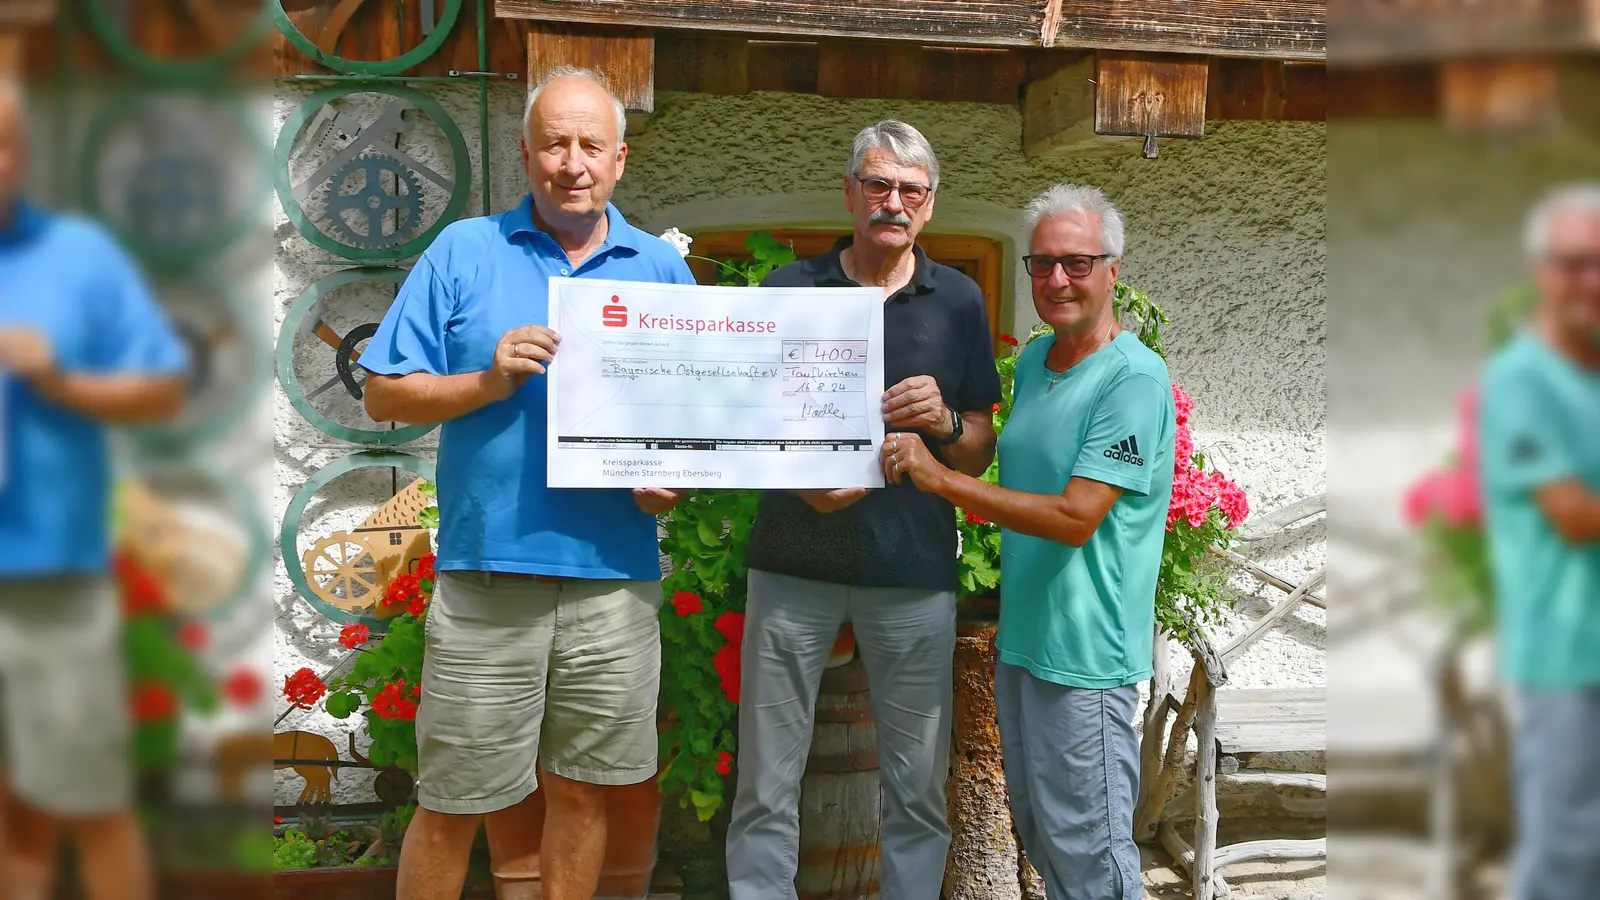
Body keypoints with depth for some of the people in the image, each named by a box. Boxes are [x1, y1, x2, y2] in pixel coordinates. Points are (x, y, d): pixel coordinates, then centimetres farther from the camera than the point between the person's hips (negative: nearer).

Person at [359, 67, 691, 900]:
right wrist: (489, 381, -13)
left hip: (614, 578, 2)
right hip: (486, 570, -2)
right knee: (452, 806, 4)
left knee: (581, 794, 11)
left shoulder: (661, 268, 10)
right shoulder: (464, 252, 4)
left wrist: (676, 479, -7)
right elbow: (385, 395, 2)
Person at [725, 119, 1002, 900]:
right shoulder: (787, 291, 5)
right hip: (794, 563, 0)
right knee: (766, 785, 4)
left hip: (914, 570, 1)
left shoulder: (959, 302, 7)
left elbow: (979, 453, 9)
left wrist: (943, 422, -13)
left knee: (919, 787, 7)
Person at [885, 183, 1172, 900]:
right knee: (1037, 840, 19)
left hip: (1084, 655, -8)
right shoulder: (1031, 362, 10)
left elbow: (1076, 516, -23)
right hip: (1020, 642, 8)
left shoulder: (1134, 377, -16)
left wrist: (938, 476, -21)